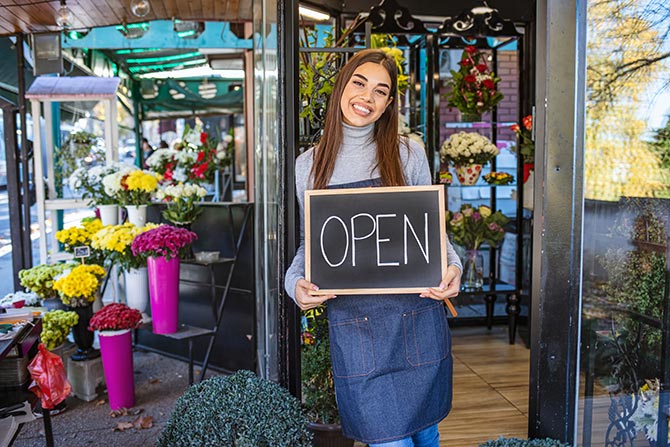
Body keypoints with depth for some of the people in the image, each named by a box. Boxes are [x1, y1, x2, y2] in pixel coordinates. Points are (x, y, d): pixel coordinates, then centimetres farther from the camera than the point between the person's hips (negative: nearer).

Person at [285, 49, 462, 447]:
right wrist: (295, 281, -7)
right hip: (351, 321, 0)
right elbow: (310, 242, 12)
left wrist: (451, 266, -10)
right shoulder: (310, 165, 6)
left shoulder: (409, 153, 3)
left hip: (417, 315, 1)